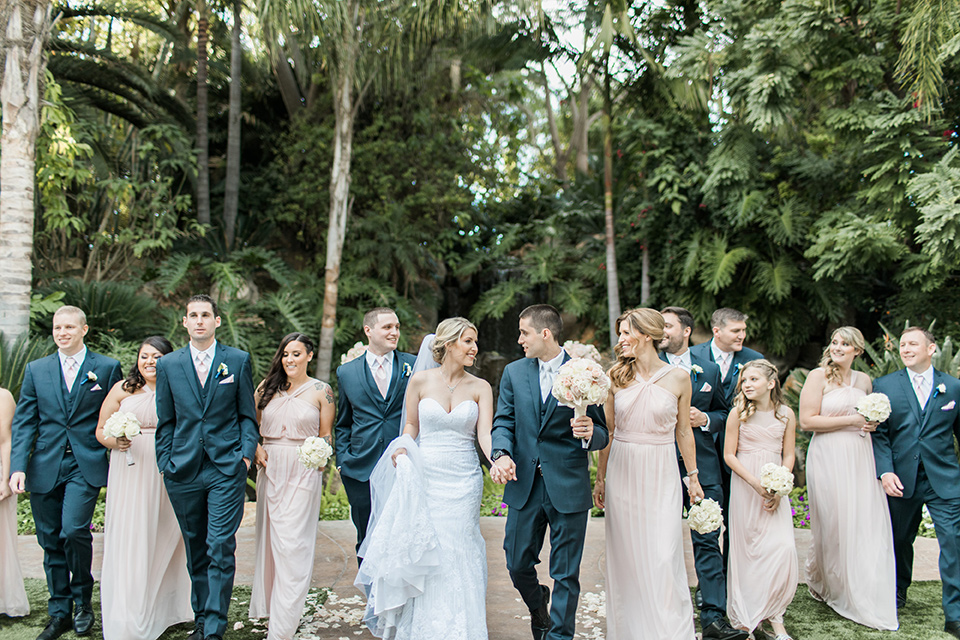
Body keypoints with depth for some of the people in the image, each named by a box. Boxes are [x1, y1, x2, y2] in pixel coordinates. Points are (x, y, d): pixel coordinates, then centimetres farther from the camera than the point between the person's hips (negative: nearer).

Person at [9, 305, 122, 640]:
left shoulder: (107, 368, 3)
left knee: (74, 530, -17)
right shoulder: (36, 370, 10)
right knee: (51, 542, 8)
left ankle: (82, 599, 7)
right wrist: (18, 466, -3)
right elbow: (24, 421, 7)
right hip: (45, 468, 3)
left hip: (86, 466, -3)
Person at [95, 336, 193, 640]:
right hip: (130, 475, -1)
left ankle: (164, 607, 22)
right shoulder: (122, 389, 6)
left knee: (165, 539, 7)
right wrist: (115, 441, -13)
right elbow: (101, 430, 8)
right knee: (130, 540, -3)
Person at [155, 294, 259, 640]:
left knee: (221, 549, -8)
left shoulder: (238, 360, 4)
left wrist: (246, 453, -5)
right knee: (195, 550, 12)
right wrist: (165, 463, 5)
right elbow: (165, 421, 11)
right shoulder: (168, 365, 8)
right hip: (183, 472, 2)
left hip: (226, 469, -2)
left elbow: (247, 414, 6)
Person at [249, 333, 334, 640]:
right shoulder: (267, 387, 9)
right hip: (270, 470, 4)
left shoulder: (321, 391, 1)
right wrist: (255, 449, -2)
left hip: (304, 472, -3)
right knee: (270, 540, 11)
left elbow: (325, 435, 4)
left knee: (293, 544, -6)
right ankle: (269, 602, 29)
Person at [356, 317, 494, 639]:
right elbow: (411, 425, 9)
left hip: (463, 480, 0)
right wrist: (402, 449, -11)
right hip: (425, 477, 0)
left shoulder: (480, 388, 2)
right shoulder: (421, 380, 1)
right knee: (423, 554, 2)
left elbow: (485, 433, -9)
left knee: (458, 556, 1)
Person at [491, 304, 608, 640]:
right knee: (517, 564, 12)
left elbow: (602, 433, -1)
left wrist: (590, 433, -25)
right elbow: (504, 422, 5)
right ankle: (538, 606, 43)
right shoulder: (513, 373, 7)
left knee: (566, 574, 5)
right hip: (524, 485, 4)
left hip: (569, 486, -3)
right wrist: (502, 454, -15)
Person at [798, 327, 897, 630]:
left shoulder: (864, 380, 13)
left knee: (867, 523, 1)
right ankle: (823, 583, 19)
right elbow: (807, 421, -11)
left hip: (860, 458, 5)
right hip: (829, 458, -5)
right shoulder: (818, 376, -3)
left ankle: (866, 595, 14)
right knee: (834, 525, -1)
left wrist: (872, 423, 5)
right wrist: (850, 420, -12)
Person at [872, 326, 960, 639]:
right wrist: (885, 471, -12)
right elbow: (879, 434, -1)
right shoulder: (885, 385, 3)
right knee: (900, 540, 15)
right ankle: (897, 595, 37)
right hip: (901, 478, 1)